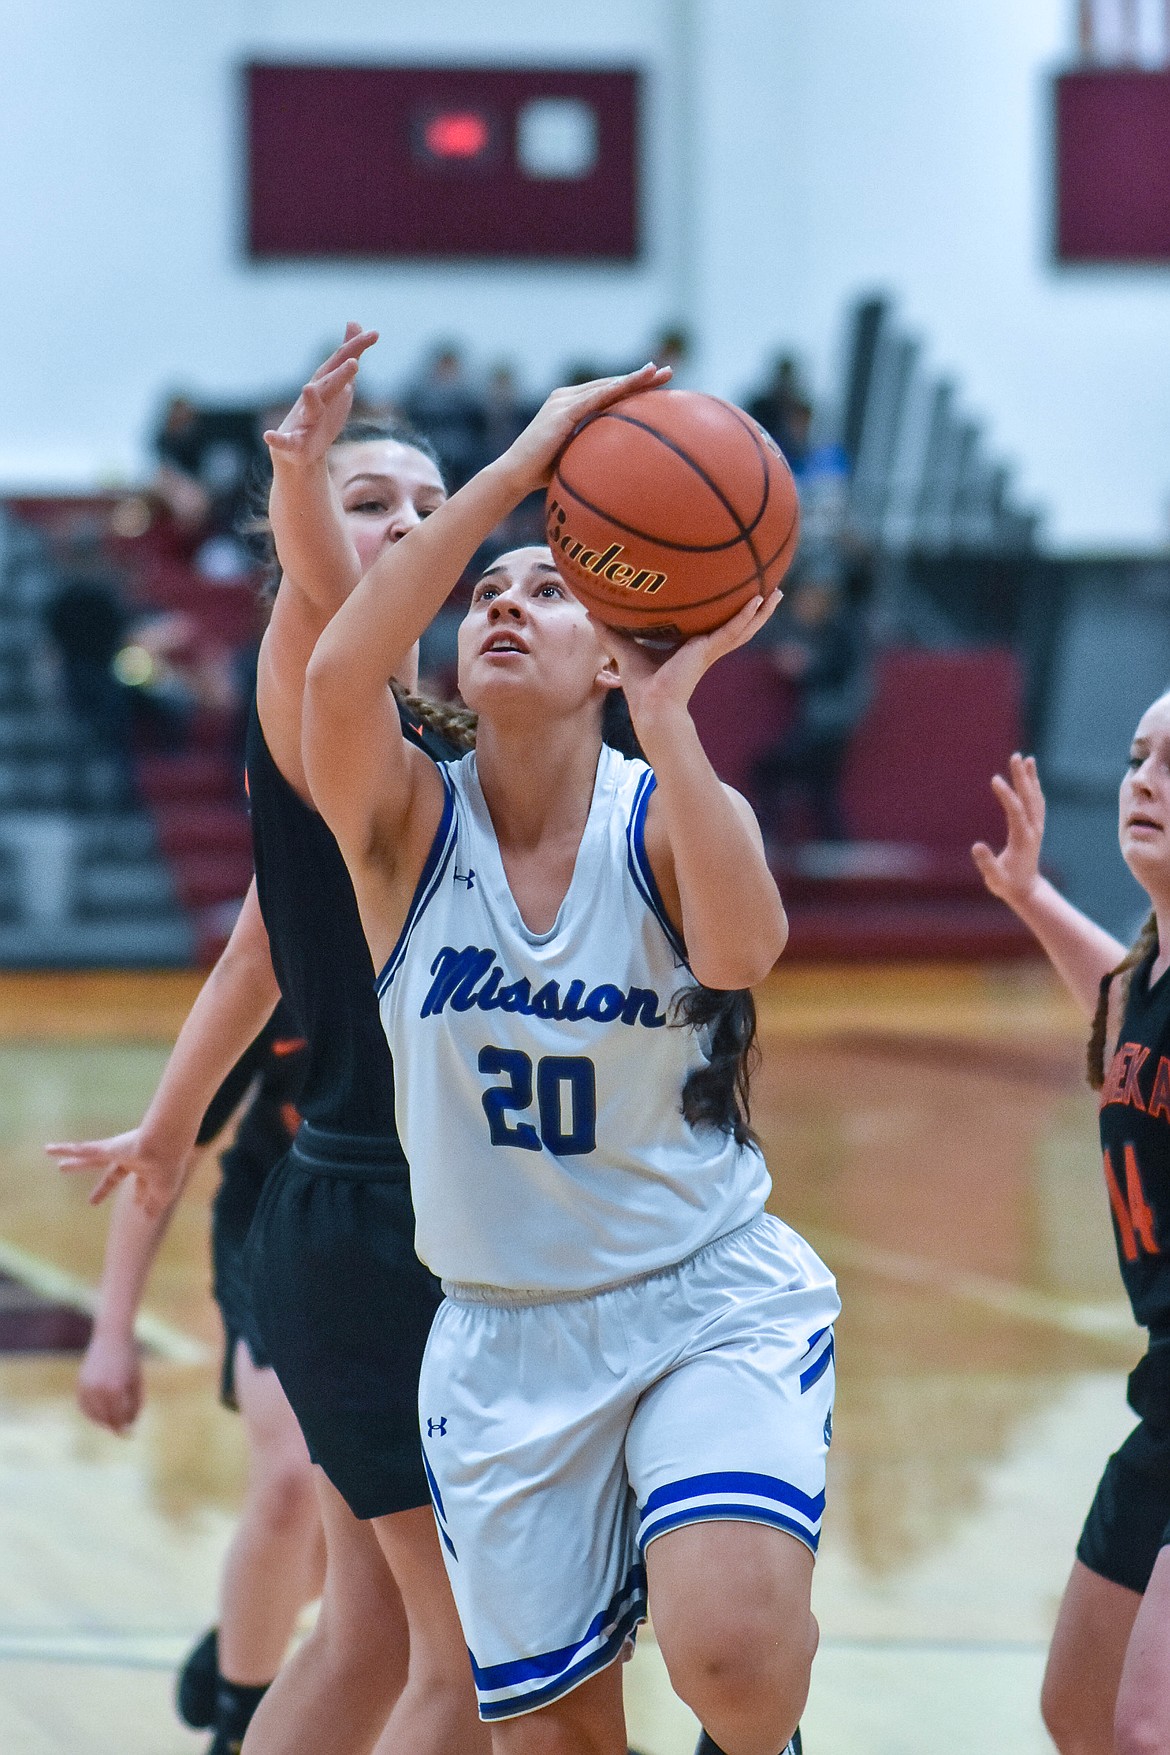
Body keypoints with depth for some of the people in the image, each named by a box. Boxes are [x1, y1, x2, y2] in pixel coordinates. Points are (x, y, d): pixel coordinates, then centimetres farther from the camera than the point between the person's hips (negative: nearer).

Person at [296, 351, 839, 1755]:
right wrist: (515, 468, -29)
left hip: (715, 1299, -2)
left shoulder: (671, 812, -5)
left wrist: (665, 715, -30)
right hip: (504, 1335, 2)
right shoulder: (407, 825, -4)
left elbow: (741, 948, -29)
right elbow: (338, 674, -26)